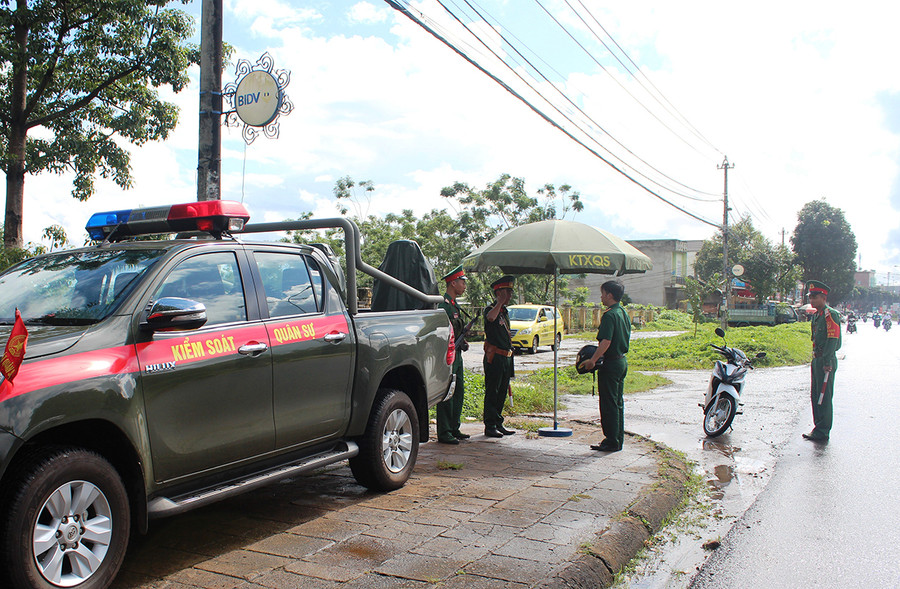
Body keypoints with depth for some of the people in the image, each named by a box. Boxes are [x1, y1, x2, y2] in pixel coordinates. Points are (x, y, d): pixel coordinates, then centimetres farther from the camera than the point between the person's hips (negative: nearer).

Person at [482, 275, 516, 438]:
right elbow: (490, 317, -35)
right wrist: (500, 302, -22)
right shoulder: (490, 309, -8)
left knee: (502, 392, 12)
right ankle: (490, 426, 1)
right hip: (494, 358, -8)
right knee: (492, 393, -4)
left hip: (506, 357, 8)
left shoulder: (505, 312, 18)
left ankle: (498, 424, 20)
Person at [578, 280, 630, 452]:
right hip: (622, 361, 10)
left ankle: (611, 441, 2)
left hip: (611, 363, -10)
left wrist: (592, 360, -19)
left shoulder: (609, 315, -17)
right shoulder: (624, 313, 11)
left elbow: (606, 342, -24)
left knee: (608, 404, -2)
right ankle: (618, 440, 20)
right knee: (618, 402, 14)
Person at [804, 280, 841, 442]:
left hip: (826, 361, -10)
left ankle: (822, 432, 1)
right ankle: (818, 428, 23)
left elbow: (832, 340, -20)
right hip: (817, 360, 10)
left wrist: (827, 362, -23)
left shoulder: (831, 315, -14)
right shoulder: (816, 315, 16)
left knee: (824, 397, -5)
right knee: (815, 396, 14)